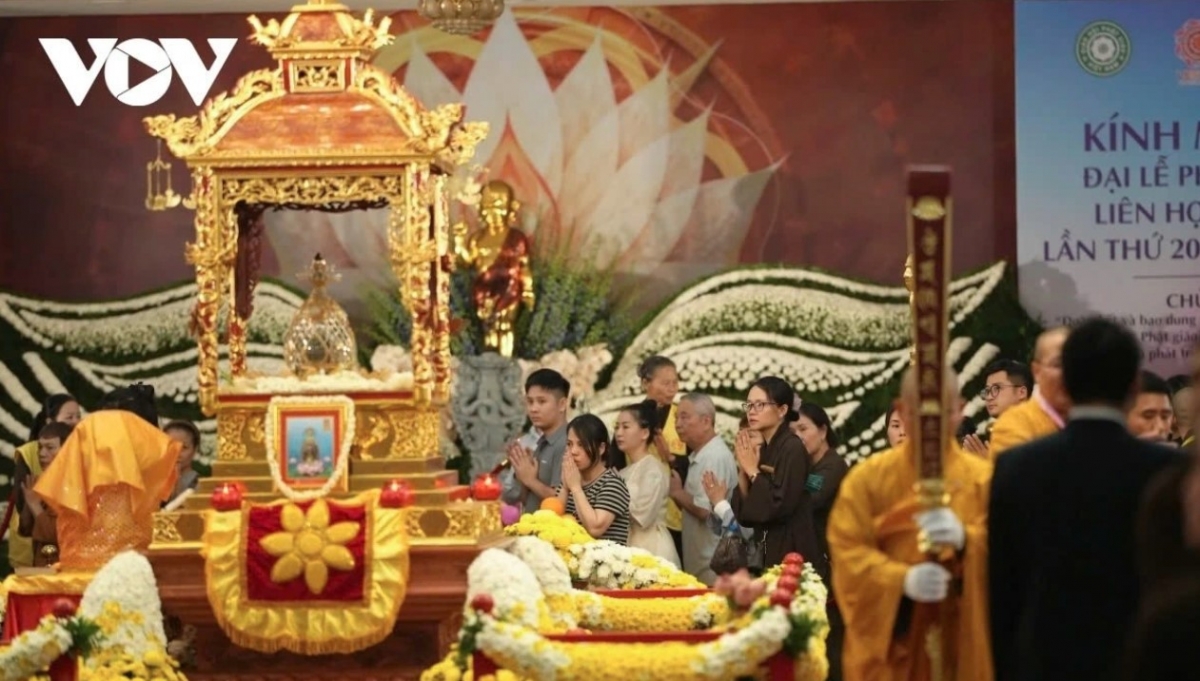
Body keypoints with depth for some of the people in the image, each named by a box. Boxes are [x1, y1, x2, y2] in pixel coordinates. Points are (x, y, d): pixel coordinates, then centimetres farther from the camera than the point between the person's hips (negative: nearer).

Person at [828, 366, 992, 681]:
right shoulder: (867, 477, 4)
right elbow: (848, 552, -5)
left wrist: (964, 539, -28)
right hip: (888, 648, 0)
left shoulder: (984, 478, 4)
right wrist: (902, 580, -24)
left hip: (962, 650, 0)